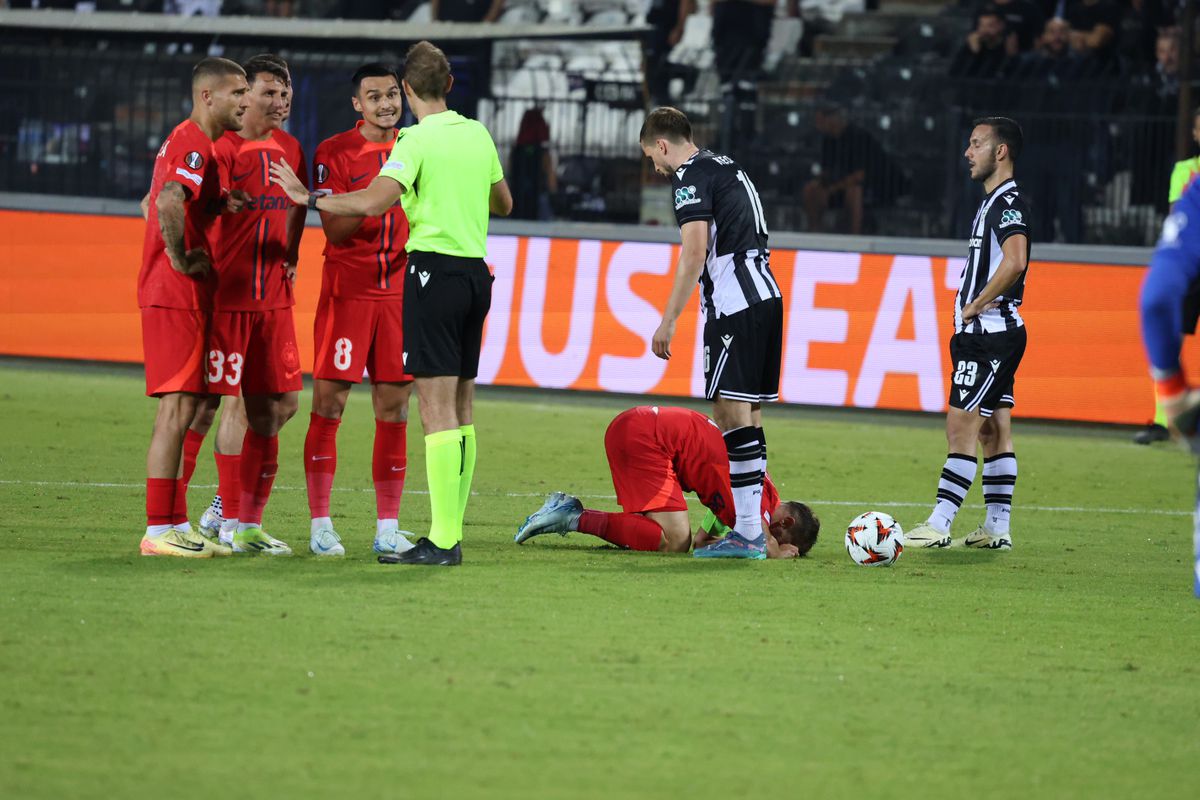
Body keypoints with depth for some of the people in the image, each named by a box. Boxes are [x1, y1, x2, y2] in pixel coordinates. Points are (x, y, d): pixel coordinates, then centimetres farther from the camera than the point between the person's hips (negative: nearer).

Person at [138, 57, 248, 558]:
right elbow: (168, 202, -33)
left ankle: (175, 525, 16)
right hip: (176, 296, -10)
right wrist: (180, 258, -21)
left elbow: (154, 205, 31)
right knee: (177, 408, -9)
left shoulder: (191, 141, 18)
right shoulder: (194, 144, -15)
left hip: (184, 296, 10)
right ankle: (159, 531, -8)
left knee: (182, 411, 12)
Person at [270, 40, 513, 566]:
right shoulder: (478, 134, 11)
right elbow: (503, 203, 26)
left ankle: (441, 542, -14)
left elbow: (373, 202, -23)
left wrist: (308, 198, -12)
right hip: (476, 271, 7)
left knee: (437, 411, -9)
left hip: (434, 270, -7)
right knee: (460, 412, 11)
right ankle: (452, 532, 14)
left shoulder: (418, 139, -11)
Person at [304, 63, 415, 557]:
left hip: (400, 291, 4)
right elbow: (334, 229, -10)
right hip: (347, 291, -4)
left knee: (394, 409, 4)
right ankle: (320, 526, 1)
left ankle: (388, 528, 9)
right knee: (329, 403, -4)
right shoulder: (334, 153, -3)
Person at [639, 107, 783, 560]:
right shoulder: (727, 167, 23)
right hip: (766, 294, 9)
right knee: (746, 414, 11)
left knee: (731, 412, -10)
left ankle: (747, 533, -15)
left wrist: (668, 321, -14)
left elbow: (695, 252, -16)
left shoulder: (691, 176, -6)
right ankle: (751, 530, 11)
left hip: (734, 302, -9)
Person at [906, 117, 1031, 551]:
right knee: (993, 431, 11)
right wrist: (972, 308, 14)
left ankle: (939, 525, -11)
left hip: (991, 335, -11)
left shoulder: (1009, 202, -15)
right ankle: (997, 528, 13)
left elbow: (1014, 262, -30)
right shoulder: (993, 202, 18)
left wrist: (976, 305, -20)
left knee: (961, 427, -11)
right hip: (986, 335, 11)